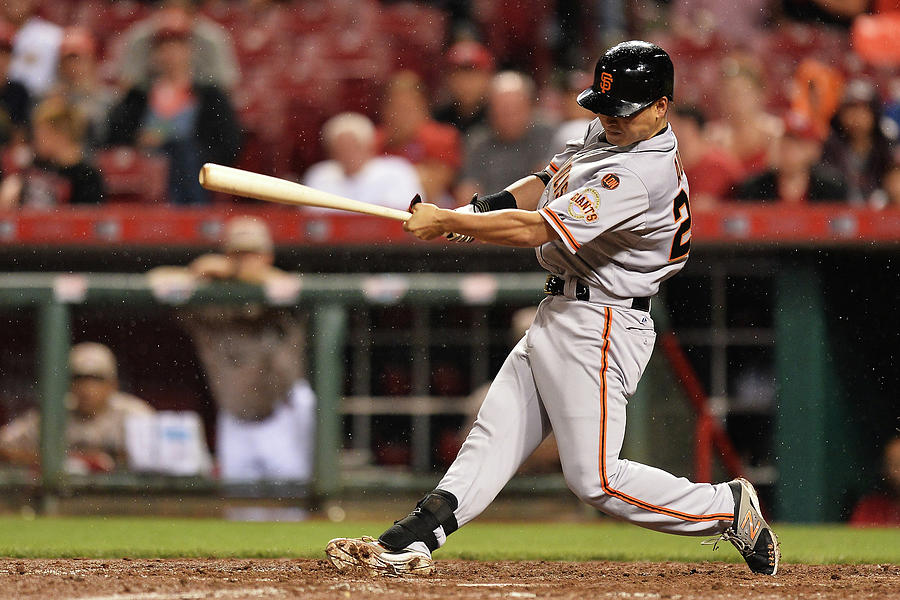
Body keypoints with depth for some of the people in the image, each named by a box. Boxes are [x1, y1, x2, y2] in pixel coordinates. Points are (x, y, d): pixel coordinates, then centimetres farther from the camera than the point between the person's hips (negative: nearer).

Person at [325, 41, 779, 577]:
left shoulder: (642, 175, -25)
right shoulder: (609, 134, 7)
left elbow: (534, 230, -27)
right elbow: (543, 187, 19)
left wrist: (445, 221, -20)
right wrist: (476, 210, 0)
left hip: (598, 330, -10)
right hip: (559, 314, 10)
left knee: (596, 478, -9)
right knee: (493, 435, 4)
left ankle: (730, 508, 4)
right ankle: (410, 544, 1)